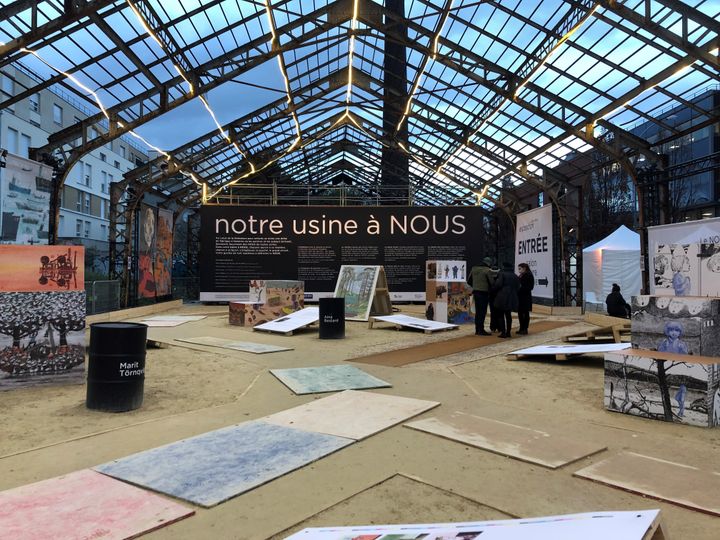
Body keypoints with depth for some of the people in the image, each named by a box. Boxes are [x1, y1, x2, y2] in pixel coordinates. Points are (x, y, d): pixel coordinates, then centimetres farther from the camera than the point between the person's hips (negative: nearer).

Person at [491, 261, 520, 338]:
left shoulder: (502, 274, -5)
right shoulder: (515, 276, 15)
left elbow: (498, 284, -14)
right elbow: (518, 288, 12)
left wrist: (494, 286, 4)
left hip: (502, 297, -6)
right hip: (512, 298, 6)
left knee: (500, 315, 2)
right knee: (508, 315, 14)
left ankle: (503, 332, -4)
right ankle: (508, 332, 15)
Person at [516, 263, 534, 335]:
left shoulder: (529, 275, -10)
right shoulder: (520, 276, 14)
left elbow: (529, 287, -15)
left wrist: (521, 287, -20)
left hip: (526, 297, -8)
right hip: (520, 296, 8)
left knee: (525, 313, -1)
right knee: (520, 313, 9)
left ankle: (525, 329, 4)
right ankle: (521, 328, 17)